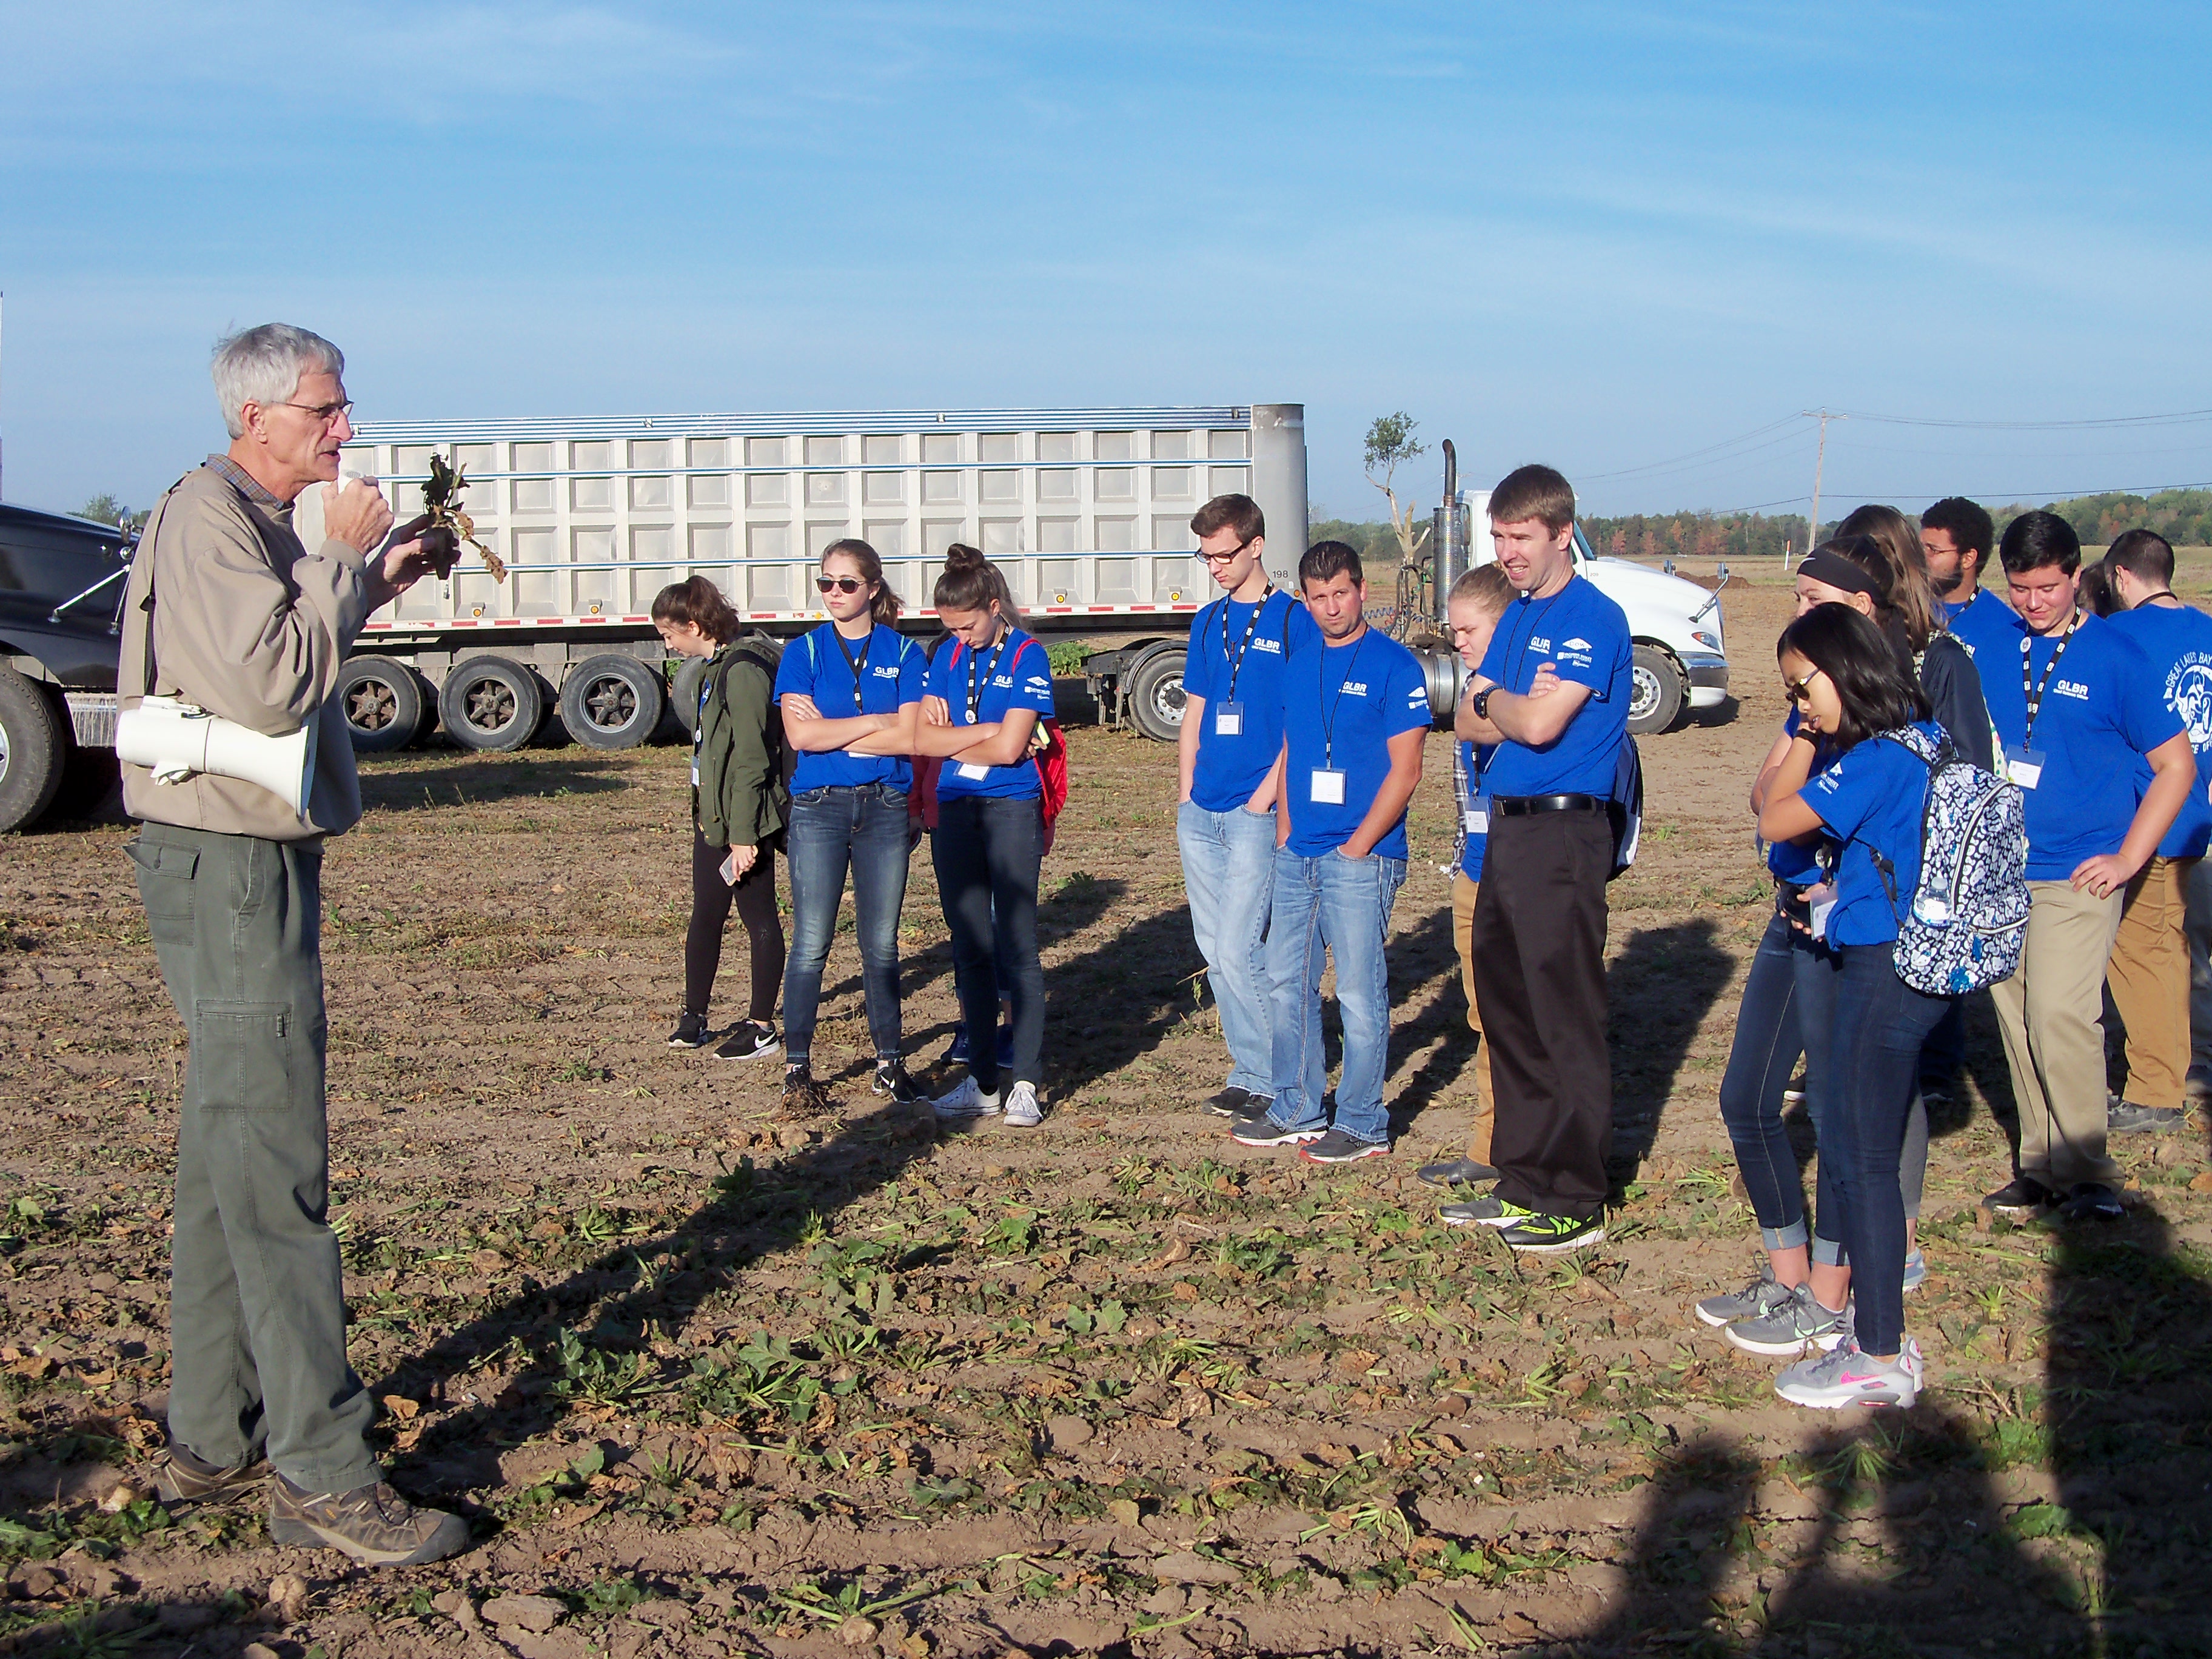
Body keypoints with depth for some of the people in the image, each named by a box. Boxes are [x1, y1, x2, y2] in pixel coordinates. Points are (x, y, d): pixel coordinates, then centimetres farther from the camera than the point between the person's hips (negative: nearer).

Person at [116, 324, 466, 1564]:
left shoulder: (262, 521, 17)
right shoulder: (208, 515, -15)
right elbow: (273, 684, -25)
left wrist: (370, 587, 15)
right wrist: (344, 559, -15)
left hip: (260, 861, 11)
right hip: (227, 866, -11)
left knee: (229, 1160, 14)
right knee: (276, 1169, -9)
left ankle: (214, 1442, 24)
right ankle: (323, 1476, -5)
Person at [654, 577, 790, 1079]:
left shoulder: (743, 670, -18)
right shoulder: (719, 667, 12)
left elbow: (751, 760, -21)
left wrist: (743, 835, -21)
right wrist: (709, 816, 19)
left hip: (743, 820, -10)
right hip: (713, 816, 10)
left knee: (758, 917, 1)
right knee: (706, 915, 13)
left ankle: (762, 1027, 9)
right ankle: (693, 1018, 22)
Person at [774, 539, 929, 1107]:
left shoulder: (904, 653, 5)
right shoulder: (803, 651, 4)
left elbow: (910, 737, -8)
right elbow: (800, 734, -10)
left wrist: (831, 731, -8)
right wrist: (876, 722, -8)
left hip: (885, 808, 1)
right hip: (818, 807, -1)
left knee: (881, 942, 7)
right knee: (811, 942, -2)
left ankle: (890, 1063, 16)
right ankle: (797, 1066, 6)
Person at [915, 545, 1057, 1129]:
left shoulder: (1027, 657, -5)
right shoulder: (948, 656, 11)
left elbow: (1009, 748, -13)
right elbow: (922, 737, 1)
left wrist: (951, 742, 2)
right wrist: (986, 730, -8)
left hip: (1011, 810, -5)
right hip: (955, 812, 5)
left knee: (1017, 947, -4)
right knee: (970, 949, 8)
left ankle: (1025, 1084, 1)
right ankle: (982, 1081, 16)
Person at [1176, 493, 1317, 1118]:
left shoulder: (1294, 620, -4)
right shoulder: (1208, 622, 14)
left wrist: (1266, 797, -12)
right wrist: (1187, 793, 10)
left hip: (1256, 813, -6)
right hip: (1201, 812, 7)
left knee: (1238, 950, -10)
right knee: (1215, 951, 8)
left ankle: (1281, 1078, 3)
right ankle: (1251, 1072, 19)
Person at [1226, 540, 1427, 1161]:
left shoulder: (1394, 666, -7)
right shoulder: (1299, 663, 13)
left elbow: (1405, 770, -10)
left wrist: (1357, 846, -13)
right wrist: (1285, 836, 9)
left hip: (1361, 859, -7)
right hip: (1296, 855, 7)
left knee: (1359, 994, -1)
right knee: (1286, 986, 11)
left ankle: (1364, 1126, 9)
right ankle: (1297, 1111, 24)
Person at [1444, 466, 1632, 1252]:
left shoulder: (1593, 619, -11)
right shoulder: (1518, 615, 16)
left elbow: (1540, 725, -20)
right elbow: (1468, 721, 11)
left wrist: (1495, 699, -1)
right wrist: (1516, 703, -8)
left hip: (1563, 837, -9)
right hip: (1506, 831, 9)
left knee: (1568, 1025, -3)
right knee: (1507, 1011, 14)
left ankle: (1577, 1203, 4)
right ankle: (1523, 1182, 25)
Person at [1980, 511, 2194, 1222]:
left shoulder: (2115, 656, -5)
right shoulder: (1992, 649, 6)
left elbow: (2177, 765, -1)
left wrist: (2126, 860, -6)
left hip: (2077, 874, -4)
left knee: (2059, 1015, -13)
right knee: (2016, 1016, 7)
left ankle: (2086, 1172, 0)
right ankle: (2040, 1164, 18)